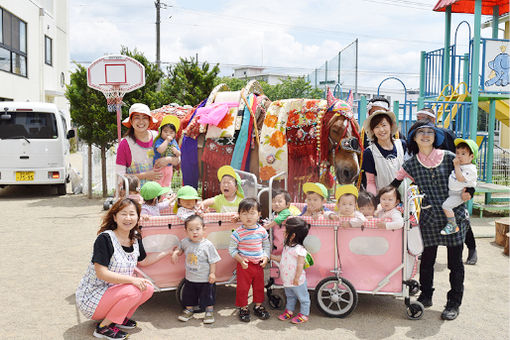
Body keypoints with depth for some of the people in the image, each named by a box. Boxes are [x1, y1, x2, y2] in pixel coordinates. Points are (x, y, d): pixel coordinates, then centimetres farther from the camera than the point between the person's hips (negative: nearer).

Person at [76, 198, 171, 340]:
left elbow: (143, 261, 18)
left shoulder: (135, 238, 1)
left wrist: (169, 251, 13)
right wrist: (132, 279, -28)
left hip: (113, 291, 7)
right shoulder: (105, 238, -22)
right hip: (91, 298, -7)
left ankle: (119, 317, 9)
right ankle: (103, 327, -8)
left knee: (148, 288, -8)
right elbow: (102, 273, -25)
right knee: (133, 291, -27)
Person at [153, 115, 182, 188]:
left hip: (169, 167, 6)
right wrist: (167, 140, -30)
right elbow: (160, 150, -36)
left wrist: (176, 152, -17)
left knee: (167, 184, 19)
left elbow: (179, 154, 7)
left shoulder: (174, 142, 2)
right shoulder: (159, 141, -16)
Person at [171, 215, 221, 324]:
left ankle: (209, 312, 29)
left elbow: (213, 261, -11)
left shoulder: (207, 245, -17)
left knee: (208, 296, 9)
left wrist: (212, 273, -13)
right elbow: (180, 249, 15)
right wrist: (175, 253, -5)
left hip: (205, 279, -4)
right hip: (190, 278, 4)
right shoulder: (185, 242, -7)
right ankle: (188, 310, 39)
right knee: (188, 295, 17)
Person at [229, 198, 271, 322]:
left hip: (259, 264, 4)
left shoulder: (262, 231, -3)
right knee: (242, 287, 5)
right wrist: (240, 260, -17)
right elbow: (232, 249, -8)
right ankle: (243, 308, 23)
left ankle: (258, 306, 34)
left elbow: (266, 246, 9)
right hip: (244, 264, -3)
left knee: (259, 286, 16)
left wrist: (265, 257, -5)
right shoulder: (238, 233, -14)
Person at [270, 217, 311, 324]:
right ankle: (289, 311, 41)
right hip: (287, 279, 9)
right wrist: (271, 256, 13)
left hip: (297, 281, -9)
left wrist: (297, 278, -22)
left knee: (302, 297, 11)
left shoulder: (299, 249, -25)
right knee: (290, 296, 26)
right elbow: (282, 258, 14)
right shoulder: (287, 246, 2)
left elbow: (300, 265, -24)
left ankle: (304, 314, 23)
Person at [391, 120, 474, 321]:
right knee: (427, 259, 8)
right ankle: (426, 297, 28)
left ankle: (454, 303, 18)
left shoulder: (448, 157, 0)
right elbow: (394, 185, 7)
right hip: (429, 218, 1)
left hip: (454, 216, -1)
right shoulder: (411, 164, 3)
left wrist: (468, 192, -10)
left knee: (455, 262, 4)